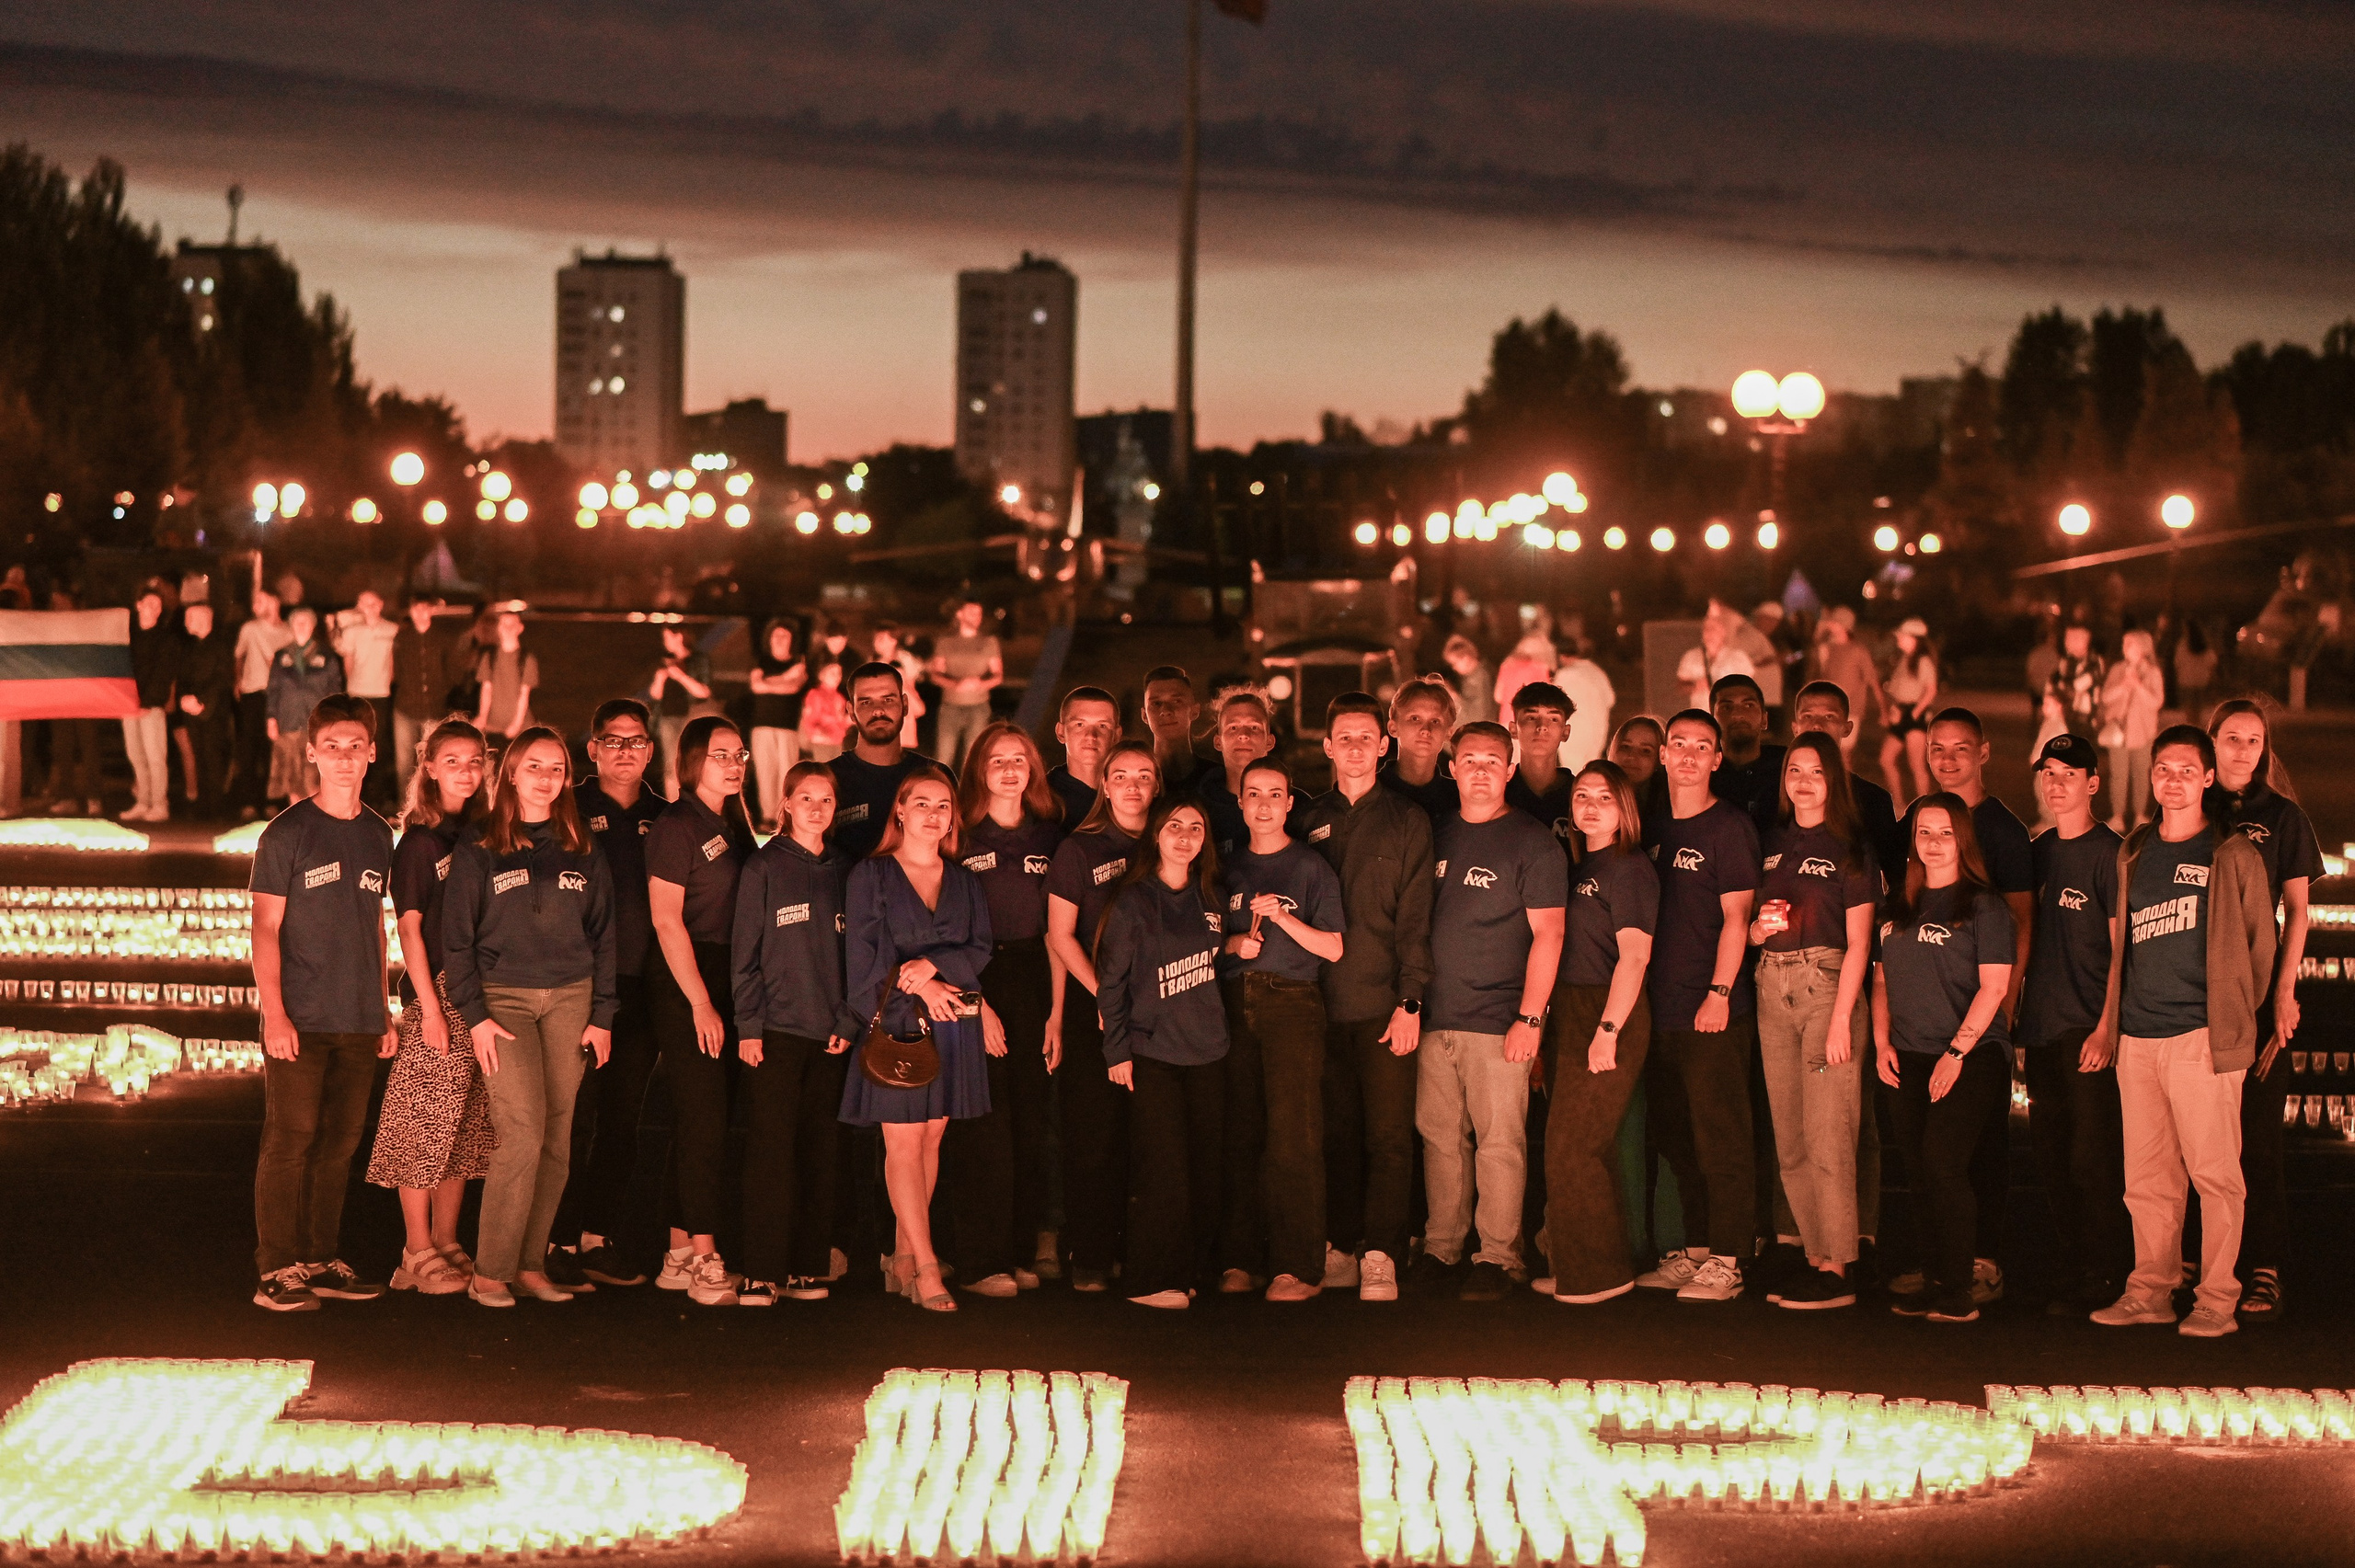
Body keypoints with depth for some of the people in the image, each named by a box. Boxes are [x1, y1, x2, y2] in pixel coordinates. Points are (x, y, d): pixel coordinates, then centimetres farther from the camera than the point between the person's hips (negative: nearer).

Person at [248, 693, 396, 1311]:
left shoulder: (378, 835, 11)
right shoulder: (288, 832, -4)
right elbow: (265, 927, -6)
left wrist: (384, 1010, 16)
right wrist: (274, 1012, -14)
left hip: (358, 1021, 5)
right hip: (299, 1019, -5)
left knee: (339, 1144, 8)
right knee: (290, 1141, -4)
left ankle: (321, 1262, 15)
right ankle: (278, 1271, 0)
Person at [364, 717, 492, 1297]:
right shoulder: (419, 841, -4)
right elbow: (409, 928, -6)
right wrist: (430, 1005, -12)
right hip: (436, 992, -6)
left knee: (465, 1129, 9)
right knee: (425, 1123, -5)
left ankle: (446, 1245, 16)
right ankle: (417, 1254, 0)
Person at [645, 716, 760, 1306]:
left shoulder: (731, 827, 16)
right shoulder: (677, 825, -8)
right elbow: (667, 919, -13)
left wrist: (727, 1000, 10)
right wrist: (701, 1002, -15)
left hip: (720, 987, 8)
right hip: (683, 989, -8)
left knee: (698, 1123, 10)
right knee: (704, 1122, -10)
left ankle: (679, 1255, 15)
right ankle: (705, 1261, -9)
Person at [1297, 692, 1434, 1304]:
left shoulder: (1407, 821, 6)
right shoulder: (1310, 821, 13)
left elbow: (1415, 918, 0)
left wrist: (1409, 1000, -8)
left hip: (1385, 1002, -2)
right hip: (1326, 1001, 2)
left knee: (1389, 1133, -6)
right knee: (1338, 1132, 4)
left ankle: (1379, 1255, -6)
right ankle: (1340, 1248, 10)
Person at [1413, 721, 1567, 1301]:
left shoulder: (1533, 842, -3)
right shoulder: (1438, 836, 14)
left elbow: (1547, 932, -7)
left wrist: (1530, 1017, -13)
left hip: (1498, 1019, -5)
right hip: (1435, 1016, 5)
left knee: (1499, 1141, -4)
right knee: (1440, 1138, 7)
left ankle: (1498, 1256, 2)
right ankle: (1440, 1248, 15)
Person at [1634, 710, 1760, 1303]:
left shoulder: (1730, 826, -5)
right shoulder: (1657, 827, 15)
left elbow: (1736, 916, -10)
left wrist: (1719, 993, -17)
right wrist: (1639, 997, 14)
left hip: (1714, 1010, -7)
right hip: (1661, 1009, 7)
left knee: (1720, 1138, -6)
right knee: (1674, 1137, 10)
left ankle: (1726, 1261, -3)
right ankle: (1694, 1251, 18)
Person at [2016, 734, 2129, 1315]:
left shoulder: (2108, 852, -8)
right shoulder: (2041, 851, 13)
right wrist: (2013, 1007, 16)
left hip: (2089, 1029, -7)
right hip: (2043, 1028, 7)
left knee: (2093, 1159, -6)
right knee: (2051, 1156, 9)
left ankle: (2107, 1275, 2)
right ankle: (2074, 1269, 18)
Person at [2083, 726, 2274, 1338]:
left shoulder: (2234, 854, 0)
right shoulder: (2134, 853, 15)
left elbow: (2260, 944, 5)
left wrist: (2234, 1016, 6)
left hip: (2201, 1036, -5)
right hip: (2136, 1038, 5)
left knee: (2214, 1174, -4)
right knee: (2147, 1178, 8)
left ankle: (2217, 1300, 0)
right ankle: (2151, 1292, 14)